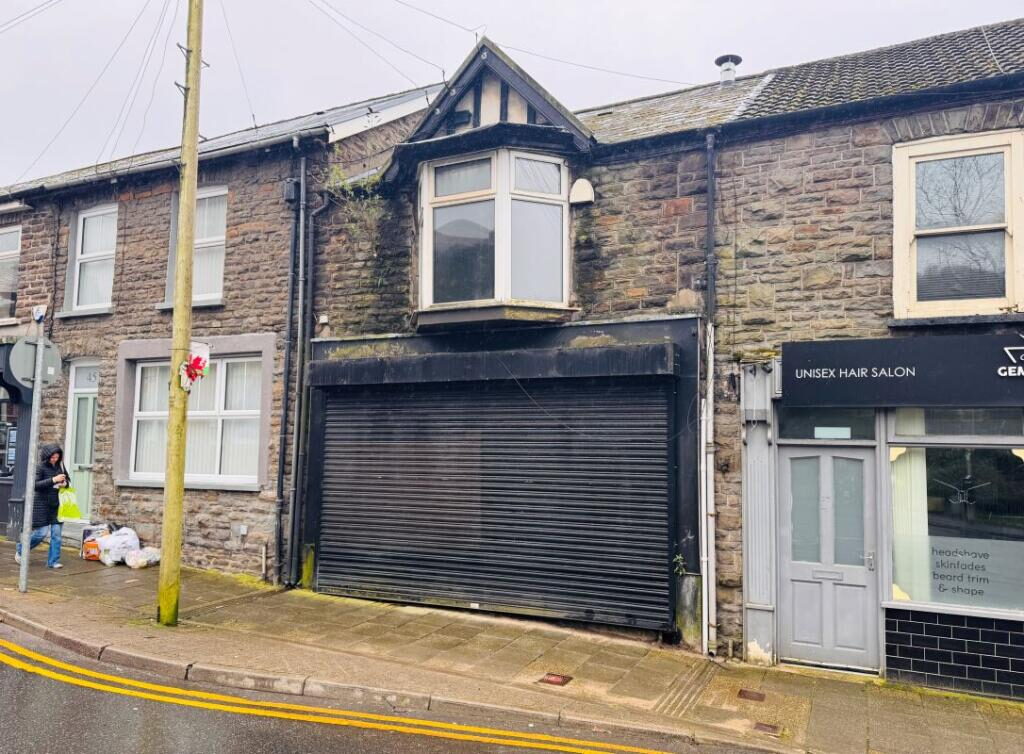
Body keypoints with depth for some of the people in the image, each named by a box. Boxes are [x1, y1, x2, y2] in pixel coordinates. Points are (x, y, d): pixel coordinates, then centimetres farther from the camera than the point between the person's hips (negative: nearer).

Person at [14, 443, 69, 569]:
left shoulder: (59, 467, 6)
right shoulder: (40, 467, -9)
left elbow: (67, 480, 19)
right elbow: (35, 485, -17)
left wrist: (65, 483, -4)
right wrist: (53, 480, -25)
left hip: (56, 505, 5)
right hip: (42, 505, -5)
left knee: (56, 534, 1)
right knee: (41, 532, -2)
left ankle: (53, 561, 7)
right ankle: (20, 550, 24)